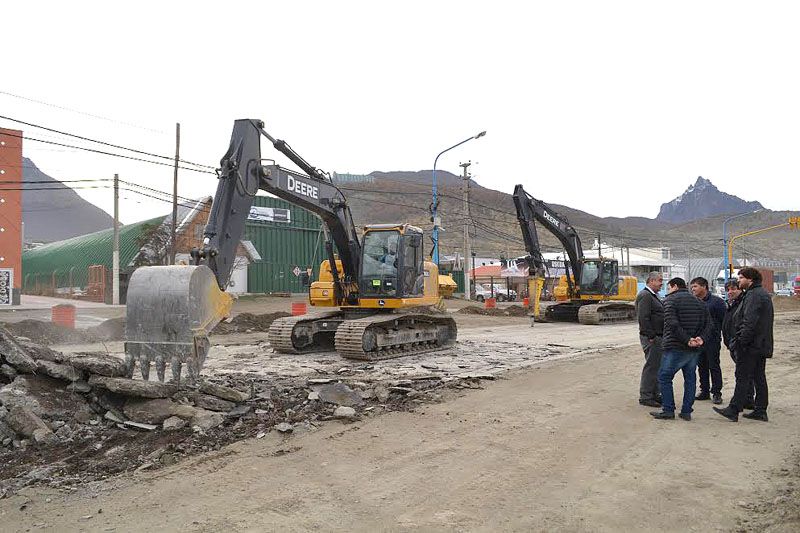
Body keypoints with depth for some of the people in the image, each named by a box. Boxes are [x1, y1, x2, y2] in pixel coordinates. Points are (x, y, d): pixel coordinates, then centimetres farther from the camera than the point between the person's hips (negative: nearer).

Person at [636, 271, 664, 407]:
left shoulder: (653, 296, 20)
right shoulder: (645, 295, -14)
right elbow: (643, 318, -22)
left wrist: (659, 337, 19)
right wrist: (651, 336, -22)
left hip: (657, 337, 10)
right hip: (651, 338, -10)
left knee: (657, 366, 15)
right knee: (651, 366, -7)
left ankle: (654, 394, 25)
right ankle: (645, 397, -1)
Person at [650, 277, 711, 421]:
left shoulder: (670, 300, -6)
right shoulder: (699, 302, 15)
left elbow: (672, 324, -20)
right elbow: (708, 324, 7)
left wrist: (687, 339, -19)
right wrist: (702, 338, -6)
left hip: (675, 348, -6)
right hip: (694, 349, 7)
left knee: (664, 377, 3)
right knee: (690, 378, 12)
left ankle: (668, 410, 2)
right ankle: (687, 412, 15)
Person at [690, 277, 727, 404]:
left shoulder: (716, 301, -6)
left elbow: (723, 320, -6)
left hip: (712, 340, -6)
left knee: (714, 366, 0)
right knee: (702, 366, 11)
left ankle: (716, 393, 7)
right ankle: (704, 391, 21)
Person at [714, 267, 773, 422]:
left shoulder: (753, 295, -16)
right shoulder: (764, 294, 17)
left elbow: (749, 322, -24)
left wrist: (741, 341, -21)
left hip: (750, 346, -10)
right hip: (762, 345, 10)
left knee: (742, 378, -6)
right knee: (759, 378, 13)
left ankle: (734, 410, -2)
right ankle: (760, 411, 18)